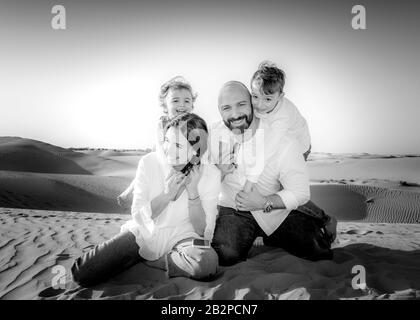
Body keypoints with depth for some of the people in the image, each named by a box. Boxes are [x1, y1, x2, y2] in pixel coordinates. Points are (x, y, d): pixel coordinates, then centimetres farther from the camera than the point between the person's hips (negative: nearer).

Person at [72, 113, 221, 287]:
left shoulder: (211, 174, -13)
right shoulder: (148, 162, -11)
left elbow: (203, 232, -12)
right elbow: (137, 214, -9)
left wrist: (193, 191, -25)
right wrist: (166, 195, -25)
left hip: (180, 237, 1)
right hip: (143, 233, 0)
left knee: (208, 262, -35)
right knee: (82, 272, -16)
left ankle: (145, 258, -8)